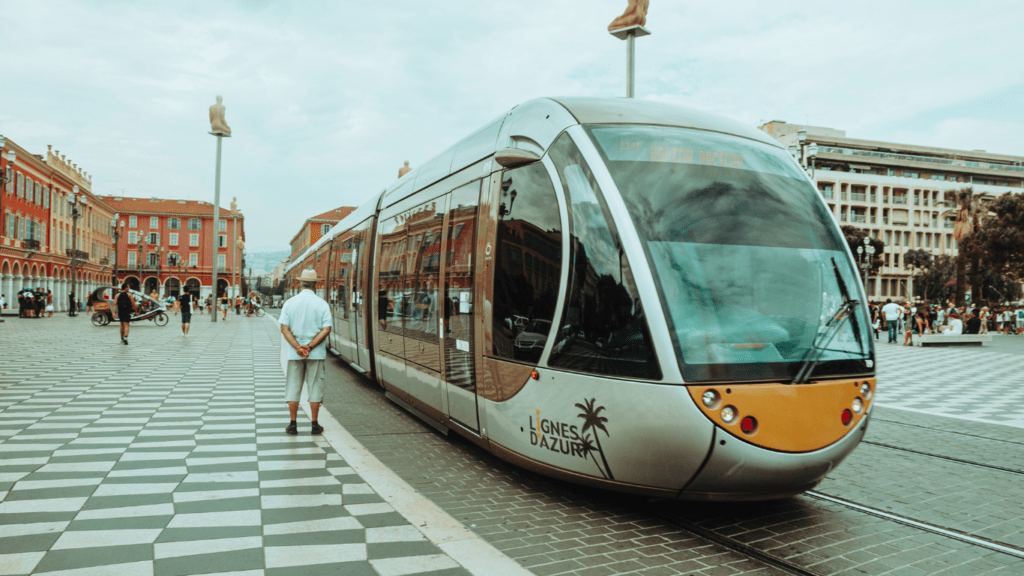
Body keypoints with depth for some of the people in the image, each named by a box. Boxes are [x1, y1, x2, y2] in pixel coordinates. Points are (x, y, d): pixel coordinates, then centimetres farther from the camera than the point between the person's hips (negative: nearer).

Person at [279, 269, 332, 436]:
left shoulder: (290, 303, 0)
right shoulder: (322, 304, -4)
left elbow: (284, 329, -6)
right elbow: (326, 329, -11)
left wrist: (298, 347, -11)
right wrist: (309, 346, -11)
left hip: (294, 353, 1)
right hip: (316, 354, -1)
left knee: (293, 387, 9)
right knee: (315, 387, 6)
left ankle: (293, 424, 12)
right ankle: (314, 425, 9)